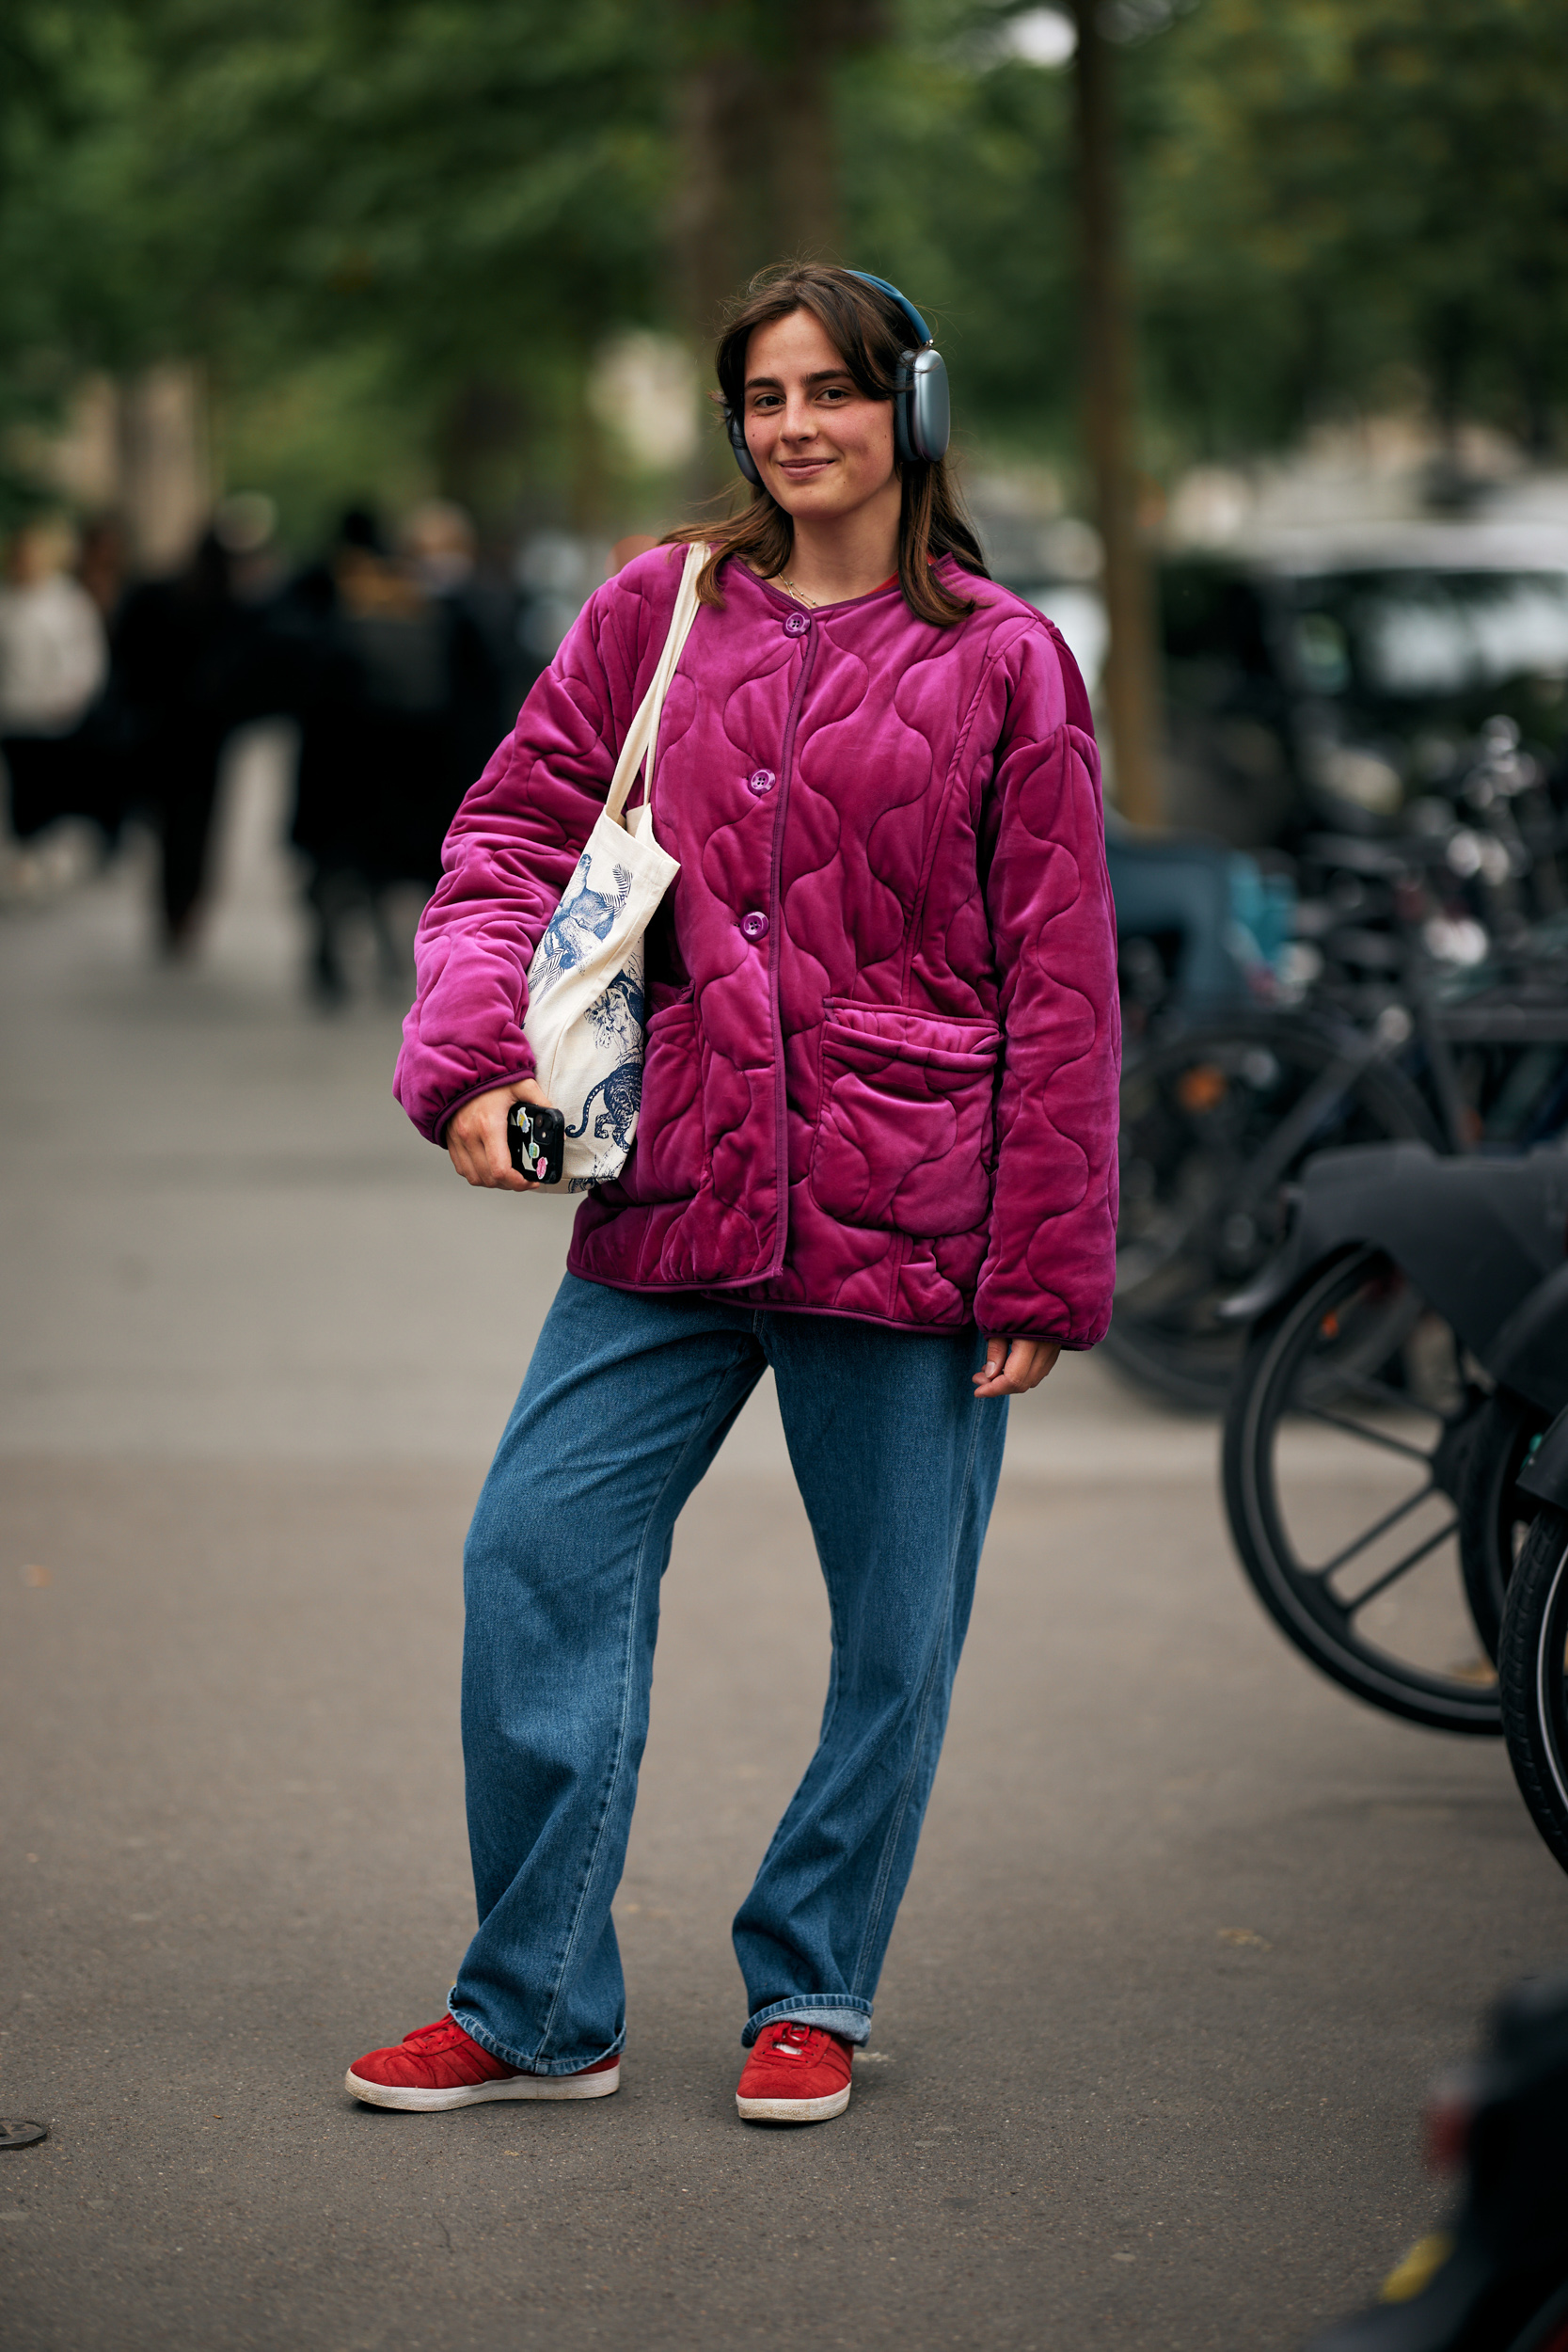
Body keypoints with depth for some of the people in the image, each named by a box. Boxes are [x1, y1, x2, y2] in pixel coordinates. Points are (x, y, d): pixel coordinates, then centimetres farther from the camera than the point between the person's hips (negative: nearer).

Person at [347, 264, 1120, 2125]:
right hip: (675, 1198, 2)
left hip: (906, 1214, -2)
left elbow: (1058, 982, 0)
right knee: (537, 1555, -3)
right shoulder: (658, 611, 9)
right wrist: (475, 1048, -8)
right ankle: (536, 2012, 9)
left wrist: (1044, 1269, -4)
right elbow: (515, 831, 11)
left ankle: (809, 1993, 24)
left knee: (895, 1625, 6)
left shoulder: (1001, 661, 1)